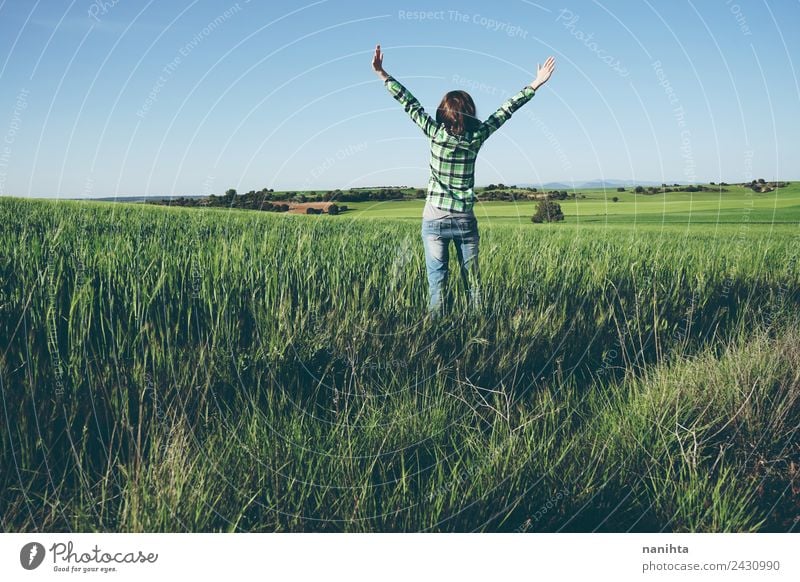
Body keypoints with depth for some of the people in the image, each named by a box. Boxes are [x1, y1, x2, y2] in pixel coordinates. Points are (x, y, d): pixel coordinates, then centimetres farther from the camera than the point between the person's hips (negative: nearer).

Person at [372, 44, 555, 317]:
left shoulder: (435, 132, -8)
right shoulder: (476, 136, -5)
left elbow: (409, 103, -4)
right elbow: (505, 110, 2)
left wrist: (382, 74, 1)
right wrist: (534, 85, 8)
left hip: (434, 220, -1)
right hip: (465, 220, 1)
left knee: (437, 281, 0)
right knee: (472, 280, 8)